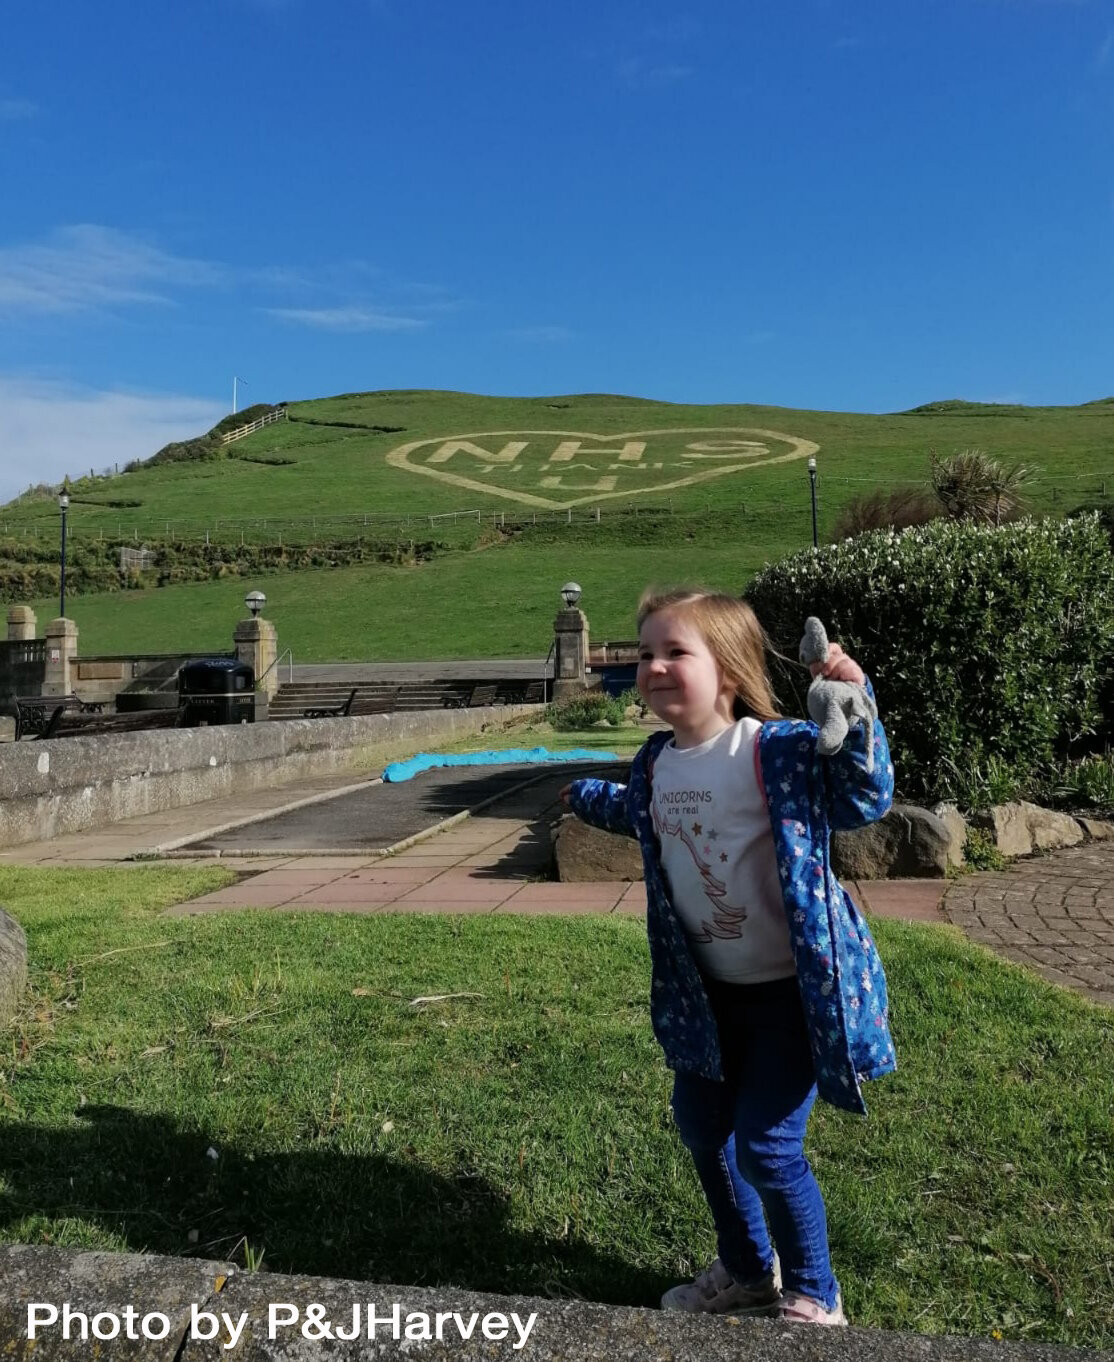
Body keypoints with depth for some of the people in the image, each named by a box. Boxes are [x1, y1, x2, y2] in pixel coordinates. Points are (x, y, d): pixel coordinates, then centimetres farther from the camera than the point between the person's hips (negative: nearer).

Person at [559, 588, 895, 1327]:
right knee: (701, 1130, 17)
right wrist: (589, 797, 38)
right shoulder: (656, 764, -1)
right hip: (707, 991, 7)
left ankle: (813, 1298, 26)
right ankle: (747, 1272, 43)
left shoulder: (780, 749, -21)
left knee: (767, 1148, -4)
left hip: (789, 989, -7)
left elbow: (867, 799, -24)